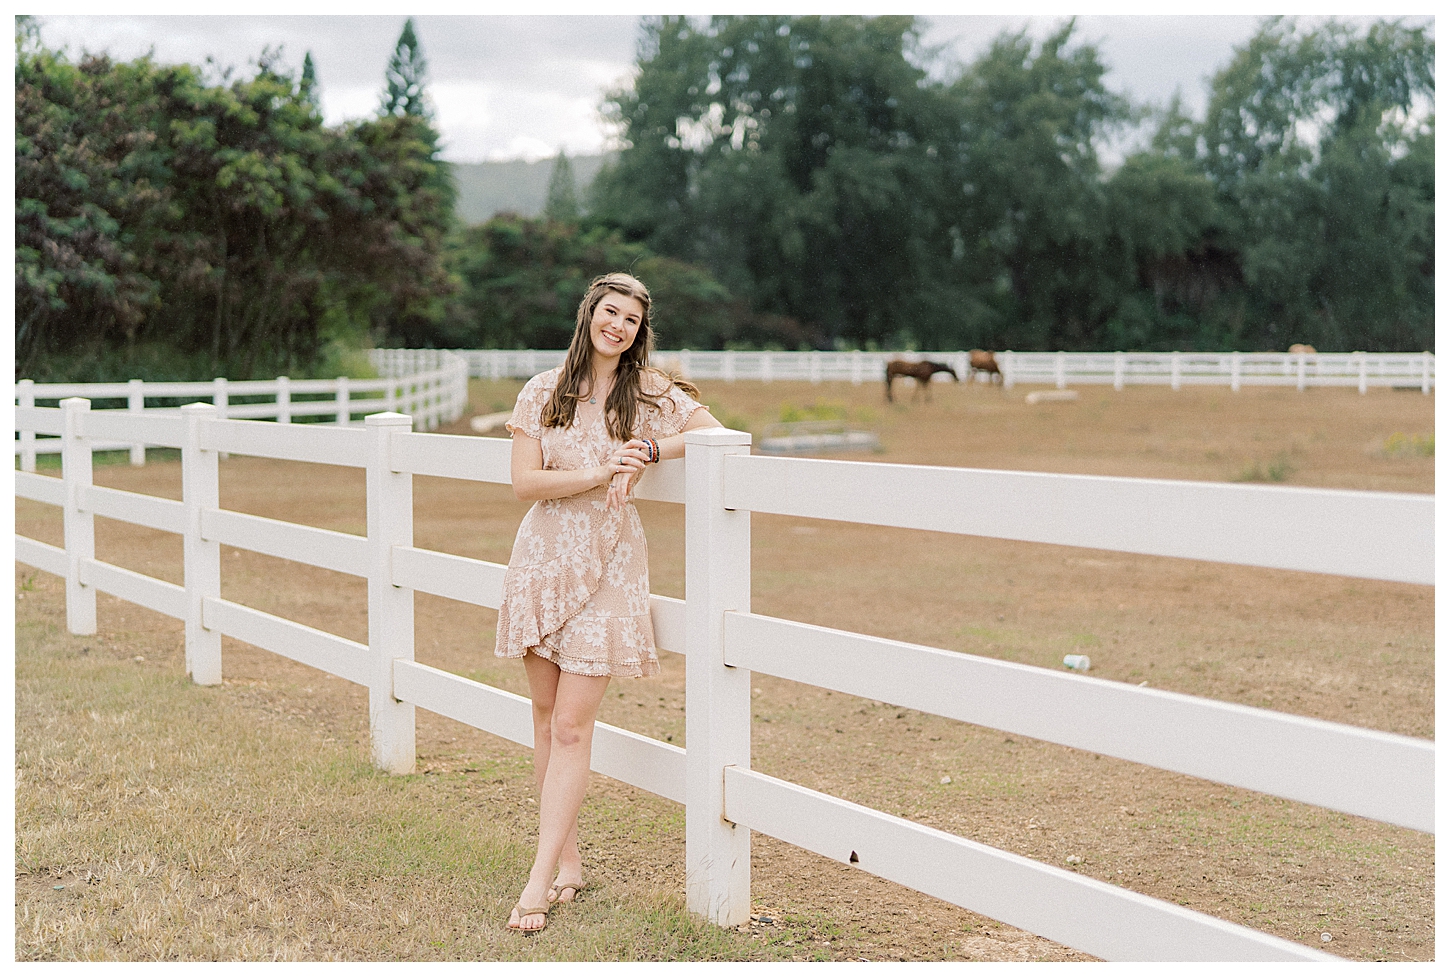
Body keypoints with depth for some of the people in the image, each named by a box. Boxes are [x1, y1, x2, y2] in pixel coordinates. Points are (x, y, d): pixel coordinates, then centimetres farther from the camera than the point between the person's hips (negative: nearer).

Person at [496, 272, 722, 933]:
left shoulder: (651, 393, 1)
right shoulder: (543, 392, 3)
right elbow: (524, 483, -5)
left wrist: (647, 450, -15)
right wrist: (600, 474, -15)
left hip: (607, 567, -2)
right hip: (542, 558, 2)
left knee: (571, 725, -8)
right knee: (546, 715, 8)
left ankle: (541, 879, -6)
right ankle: (568, 858, 19)